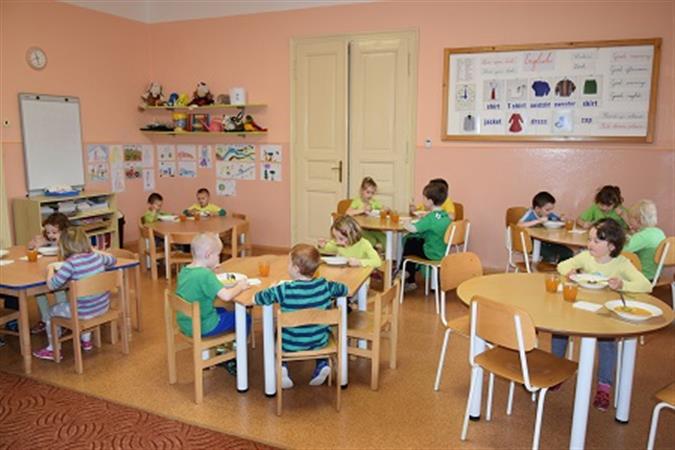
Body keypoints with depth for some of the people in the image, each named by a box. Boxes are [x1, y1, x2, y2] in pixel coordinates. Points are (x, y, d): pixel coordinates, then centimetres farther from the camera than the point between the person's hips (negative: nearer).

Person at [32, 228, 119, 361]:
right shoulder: (97, 256, -2)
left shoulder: (71, 263, -20)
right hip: (102, 307, 6)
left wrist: (50, 269, 1)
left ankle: (52, 349, 35)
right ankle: (86, 341, 50)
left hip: (84, 312, -6)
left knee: (50, 312, 22)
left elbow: (52, 285, -17)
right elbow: (113, 260, 19)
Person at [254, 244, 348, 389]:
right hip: (319, 342, 2)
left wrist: (272, 290, 3)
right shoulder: (324, 285, -12)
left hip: (291, 344, -2)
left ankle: (282, 367, 9)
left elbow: (257, 298, -16)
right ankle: (322, 365, 20)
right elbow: (344, 289, 4)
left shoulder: (285, 290, -22)